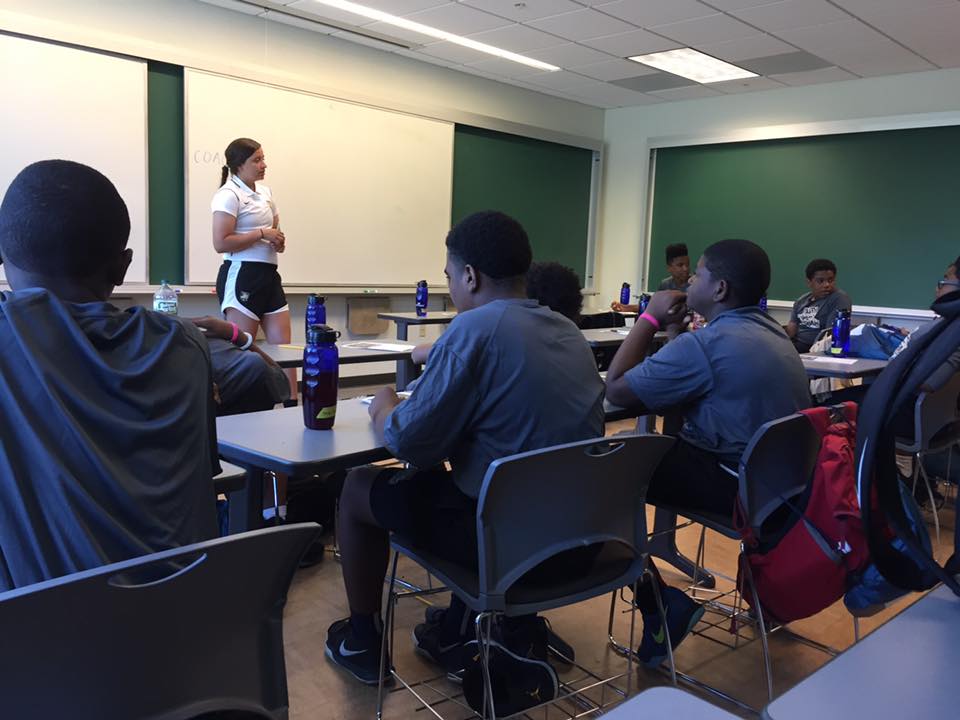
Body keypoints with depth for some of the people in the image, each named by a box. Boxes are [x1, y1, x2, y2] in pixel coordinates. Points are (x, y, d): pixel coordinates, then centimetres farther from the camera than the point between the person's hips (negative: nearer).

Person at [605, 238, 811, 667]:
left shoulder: (706, 344, -22)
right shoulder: (771, 332, 8)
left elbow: (616, 390, -17)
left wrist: (649, 318, -8)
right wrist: (669, 326, 8)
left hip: (734, 486, -10)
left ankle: (658, 603, 0)